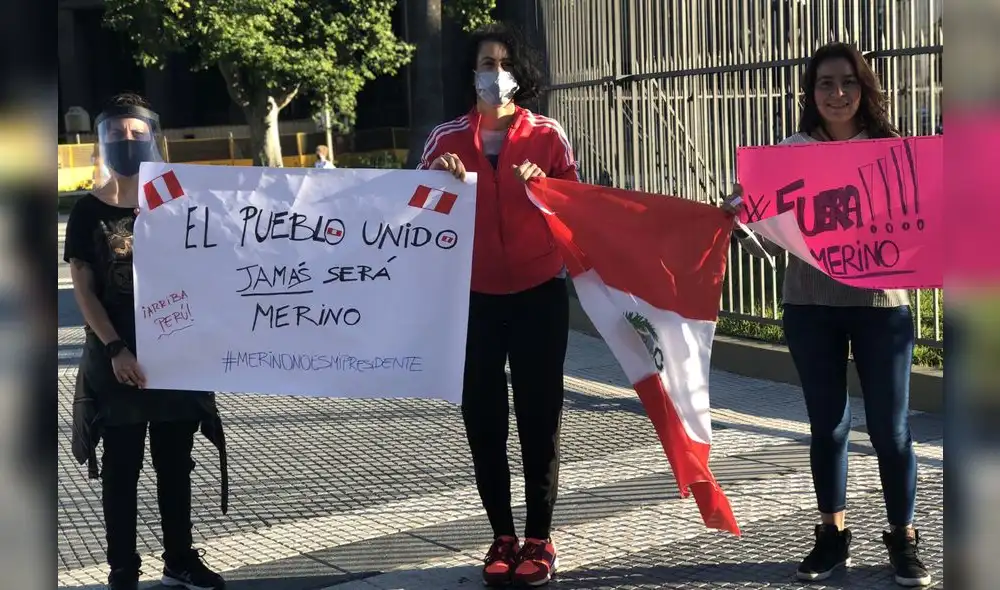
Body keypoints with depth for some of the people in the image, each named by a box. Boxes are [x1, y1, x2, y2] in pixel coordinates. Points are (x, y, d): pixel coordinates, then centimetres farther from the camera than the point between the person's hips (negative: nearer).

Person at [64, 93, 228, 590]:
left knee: (175, 463, 11)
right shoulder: (88, 211, -3)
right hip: (116, 357, -2)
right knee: (121, 467, 4)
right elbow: (83, 289, -6)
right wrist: (115, 349, -15)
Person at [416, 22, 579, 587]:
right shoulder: (446, 138, 5)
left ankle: (539, 540, 9)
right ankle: (503, 537, 15)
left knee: (539, 416, 1)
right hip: (473, 296, 2)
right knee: (483, 418, 4)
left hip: (539, 292, -1)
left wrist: (541, 190, -18)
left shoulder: (547, 135, 2)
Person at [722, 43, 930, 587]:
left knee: (889, 427, 4)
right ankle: (832, 535, 24)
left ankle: (902, 539, 17)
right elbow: (774, 242, 1)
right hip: (809, 307, 2)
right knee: (827, 425, 11)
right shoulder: (790, 154, 2)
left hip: (880, 303, -1)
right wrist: (740, 220, -17)